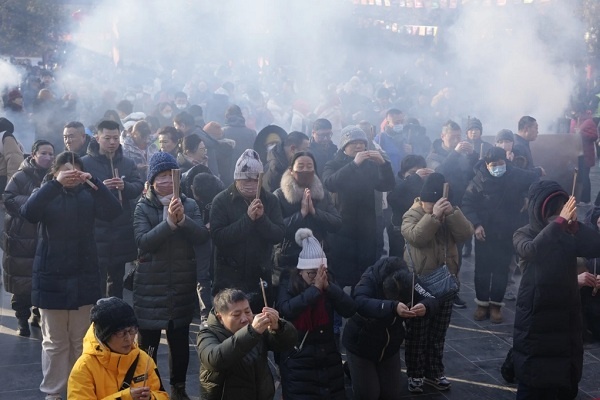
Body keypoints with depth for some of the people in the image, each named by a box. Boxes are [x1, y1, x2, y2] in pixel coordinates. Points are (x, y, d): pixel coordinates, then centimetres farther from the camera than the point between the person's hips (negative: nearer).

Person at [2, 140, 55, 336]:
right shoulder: (20, 177, -6)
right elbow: (8, 199, -11)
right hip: (21, 238, -3)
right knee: (22, 280, -1)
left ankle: (39, 315, 23)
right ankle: (22, 319, 10)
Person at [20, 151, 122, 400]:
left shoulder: (88, 195, 3)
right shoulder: (45, 195, -1)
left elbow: (113, 211, -15)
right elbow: (27, 213, -22)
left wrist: (93, 182, -26)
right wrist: (55, 184, -31)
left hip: (83, 279, 2)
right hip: (51, 278, -1)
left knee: (81, 341, 10)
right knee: (54, 342, 5)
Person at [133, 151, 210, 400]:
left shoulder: (189, 205, 6)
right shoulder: (143, 207, -1)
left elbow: (203, 237, -6)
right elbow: (143, 242, -16)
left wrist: (182, 219, -22)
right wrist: (169, 221, -27)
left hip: (183, 284, 2)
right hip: (151, 285, -2)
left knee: (180, 340, 10)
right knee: (148, 342, -1)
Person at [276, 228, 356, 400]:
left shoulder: (329, 282, 2)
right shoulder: (288, 286, -8)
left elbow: (350, 310, -9)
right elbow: (287, 311, -27)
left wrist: (327, 286, -19)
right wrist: (314, 288, -25)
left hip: (329, 361, 4)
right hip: (298, 364, -4)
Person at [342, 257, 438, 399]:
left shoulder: (408, 283, -16)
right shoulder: (369, 281, -29)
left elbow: (432, 301, -23)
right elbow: (361, 303, -48)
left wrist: (425, 307, -47)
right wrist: (394, 307, -62)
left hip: (389, 348, 4)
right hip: (360, 345, -4)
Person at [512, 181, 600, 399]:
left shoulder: (569, 236, 4)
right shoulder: (524, 234, -3)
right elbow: (531, 250, -27)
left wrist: (575, 224, -23)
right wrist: (560, 222, -32)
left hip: (566, 314, 3)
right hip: (535, 316, -3)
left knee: (566, 381, 9)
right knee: (533, 381, 1)